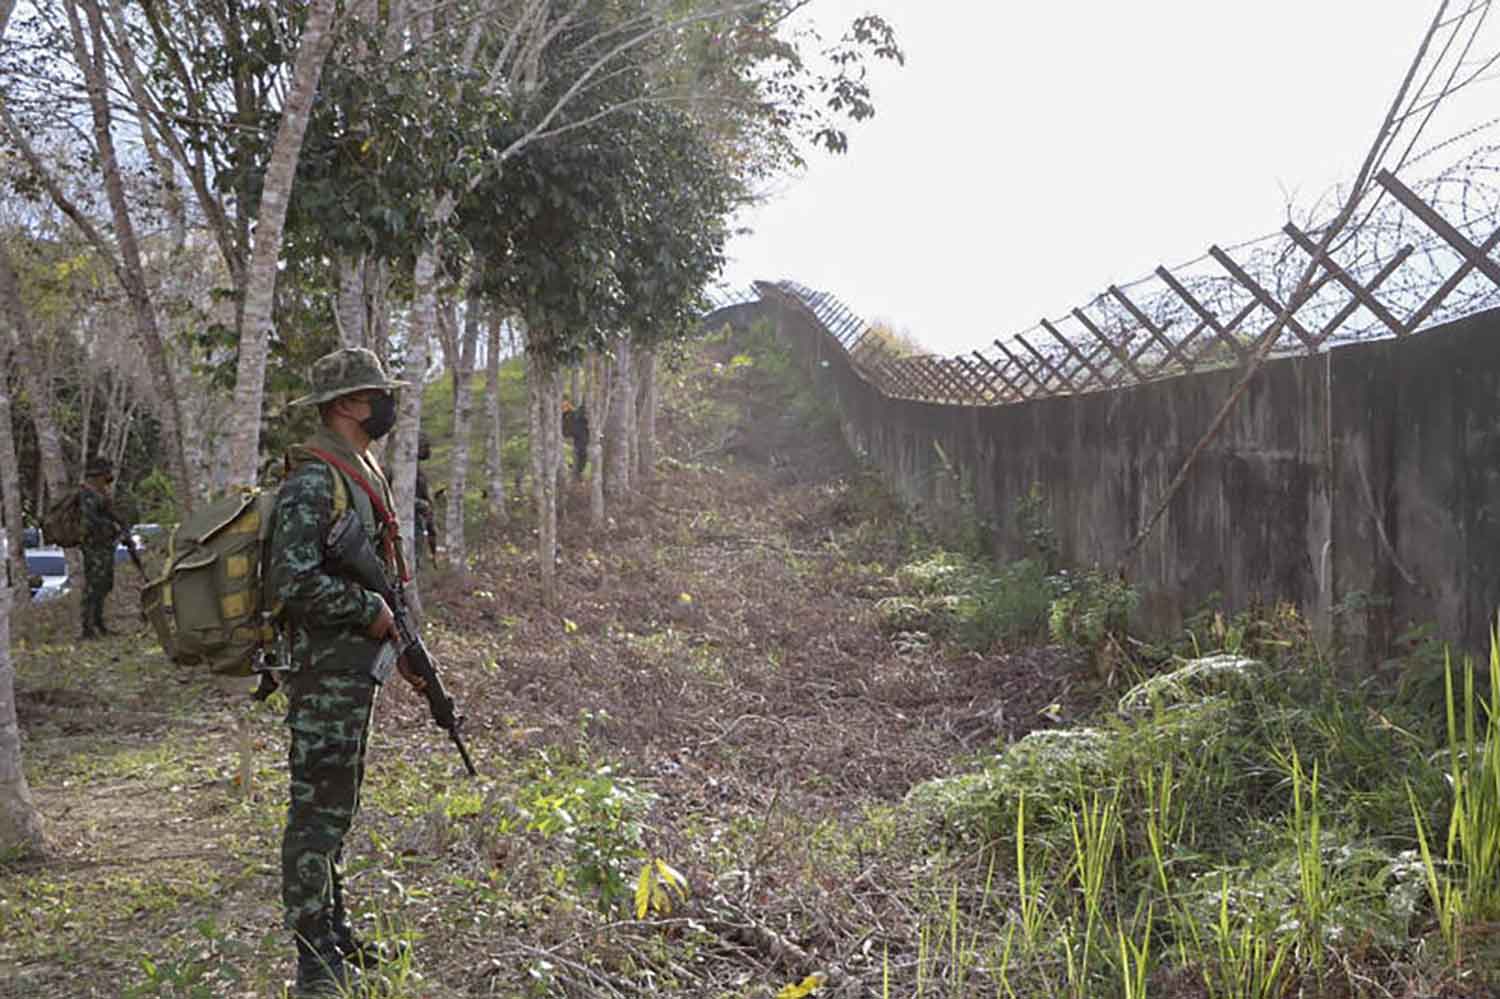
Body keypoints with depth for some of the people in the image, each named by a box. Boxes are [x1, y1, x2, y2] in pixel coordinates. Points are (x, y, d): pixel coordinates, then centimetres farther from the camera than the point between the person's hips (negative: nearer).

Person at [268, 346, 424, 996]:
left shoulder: (363, 472, 14)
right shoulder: (312, 481, -18)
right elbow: (293, 580, -27)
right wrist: (371, 611, -17)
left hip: (355, 668, 10)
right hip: (324, 670, -10)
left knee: (338, 806, 17)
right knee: (317, 808, -3)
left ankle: (337, 933, 29)